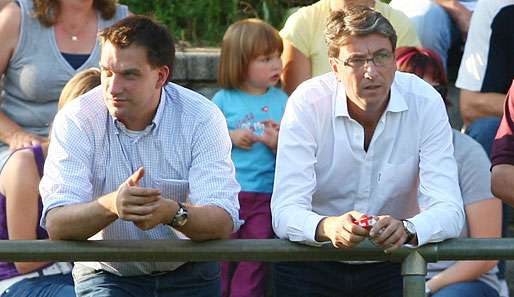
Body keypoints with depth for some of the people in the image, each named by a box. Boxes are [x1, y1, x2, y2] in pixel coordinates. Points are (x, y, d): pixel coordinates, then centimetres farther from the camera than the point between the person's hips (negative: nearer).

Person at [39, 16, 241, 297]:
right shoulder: (76, 120, -10)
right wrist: (111, 206, -40)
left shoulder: (202, 118, -10)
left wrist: (173, 213, -40)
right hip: (106, 273, -2)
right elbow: (56, 225, -20)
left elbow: (223, 222, -19)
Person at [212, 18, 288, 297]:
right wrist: (230, 137, -8)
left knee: (254, 263, -6)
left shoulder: (281, 101, 5)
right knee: (221, 259, 1)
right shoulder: (223, 100, 1)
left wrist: (277, 145, -14)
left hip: (265, 194, 1)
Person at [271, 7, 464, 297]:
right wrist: (329, 228, -43)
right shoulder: (306, 104, -13)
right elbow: (285, 213, -21)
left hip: (391, 264, 1)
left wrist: (407, 229, -40)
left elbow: (449, 210, -16)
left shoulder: (425, 102, -10)